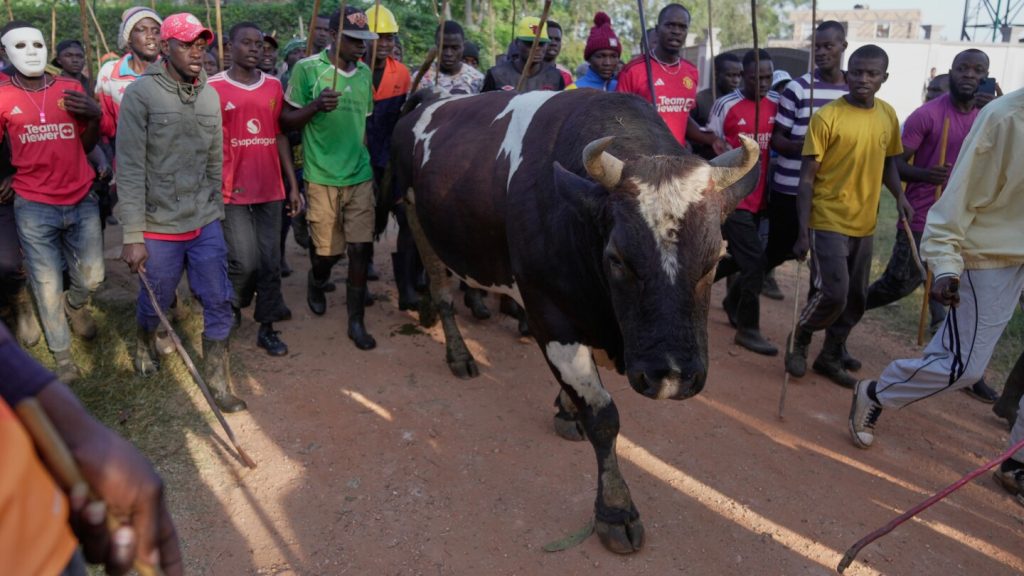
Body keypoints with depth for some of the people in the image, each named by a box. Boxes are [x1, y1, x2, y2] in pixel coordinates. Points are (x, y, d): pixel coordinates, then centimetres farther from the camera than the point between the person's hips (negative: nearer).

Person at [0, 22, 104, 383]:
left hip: (82, 202, 2)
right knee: (47, 287, 5)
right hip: (34, 207, -2)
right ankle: (62, 356, 24)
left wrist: (95, 116, -8)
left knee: (91, 278, 10)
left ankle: (74, 306, 46)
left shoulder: (71, 88, 4)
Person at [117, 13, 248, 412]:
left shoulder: (209, 95, 4)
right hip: (159, 227, -3)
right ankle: (145, 343, 48)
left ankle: (218, 380, 20)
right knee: (154, 301, 14)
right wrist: (133, 237, -16)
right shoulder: (140, 93, -11)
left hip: (206, 223, 4)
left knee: (219, 303, 4)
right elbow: (130, 168, -13)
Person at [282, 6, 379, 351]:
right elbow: (286, 121, -3)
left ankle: (356, 321, 11)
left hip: (360, 176, 4)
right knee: (328, 251, 6)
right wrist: (315, 106, -21)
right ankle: (316, 283, 42)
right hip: (322, 177, -3)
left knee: (360, 249, 0)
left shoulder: (365, 73, 8)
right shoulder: (307, 68, -7)